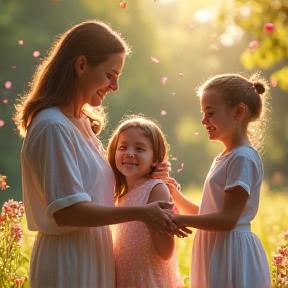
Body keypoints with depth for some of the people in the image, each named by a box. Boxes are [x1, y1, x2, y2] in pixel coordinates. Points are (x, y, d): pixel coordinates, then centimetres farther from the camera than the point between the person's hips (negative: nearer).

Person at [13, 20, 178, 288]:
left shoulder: (82, 123, 12)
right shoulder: (53, 126, -18)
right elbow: (66, 211, -23)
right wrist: (140, 213, -22)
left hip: (93, 254, 9)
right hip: (68, 261, -9)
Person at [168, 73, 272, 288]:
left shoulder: (243, 159, -15)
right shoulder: (223, 158, 15)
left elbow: (227, 219, -21)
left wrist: (180, 220, -19)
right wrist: (174, 194, 7)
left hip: (232, 257, -9)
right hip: (216, 254, 9)